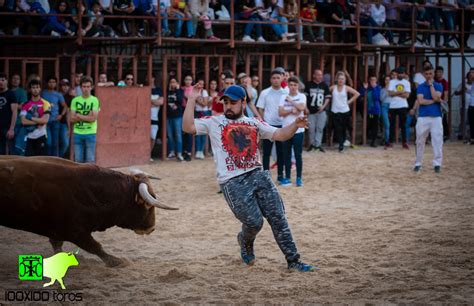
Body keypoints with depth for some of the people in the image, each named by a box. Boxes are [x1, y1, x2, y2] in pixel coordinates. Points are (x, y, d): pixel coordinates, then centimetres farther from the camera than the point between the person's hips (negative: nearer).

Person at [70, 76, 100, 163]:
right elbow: (72, 119, -1)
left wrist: (79, 116, -6)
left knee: (90, 160, -1)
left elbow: (93, 118, -10)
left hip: (90, 134, -2)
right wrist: (87, 116, -9)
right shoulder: (75, 100, 5)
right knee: (78, 160, 4)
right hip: (78, 133, 2)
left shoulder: (95, 100, -1)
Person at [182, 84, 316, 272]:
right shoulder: (213, 122, 8)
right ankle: (245, 243, 24)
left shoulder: (254, 123, 16)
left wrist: (295, 126, -11)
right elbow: (188, 127, -2)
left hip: (258, 176, 4)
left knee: (278, 217, -3)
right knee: (254, 222, -12)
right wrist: (191, 101, -9)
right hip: (232, 183, -3)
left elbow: (279, 135, 8)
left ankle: (293, 261, 3)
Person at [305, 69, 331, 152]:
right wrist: (305, 108, -4)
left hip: (321, 111, 1)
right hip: (311, 111, -1)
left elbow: (328, 97, 9)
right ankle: (312, 144, 17)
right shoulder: (309, 85, 1)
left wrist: (323, 106, -6)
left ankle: (318, 144, 2)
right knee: (311, 128, 3)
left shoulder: (324, 85, 6)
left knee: (320, 128, -2)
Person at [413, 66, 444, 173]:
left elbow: (436, 97, -12)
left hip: (436, 117, 0)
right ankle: (418, 163, 12)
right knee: (420, 141, 3)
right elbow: (420, 101, -6)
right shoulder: (420, 87, 8)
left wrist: (431, 84, -5)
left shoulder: (438, 86, 8)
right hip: (423, 117, 1)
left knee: (437, 141, -6)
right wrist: (435, 101, -7)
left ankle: (437, 163, -3)